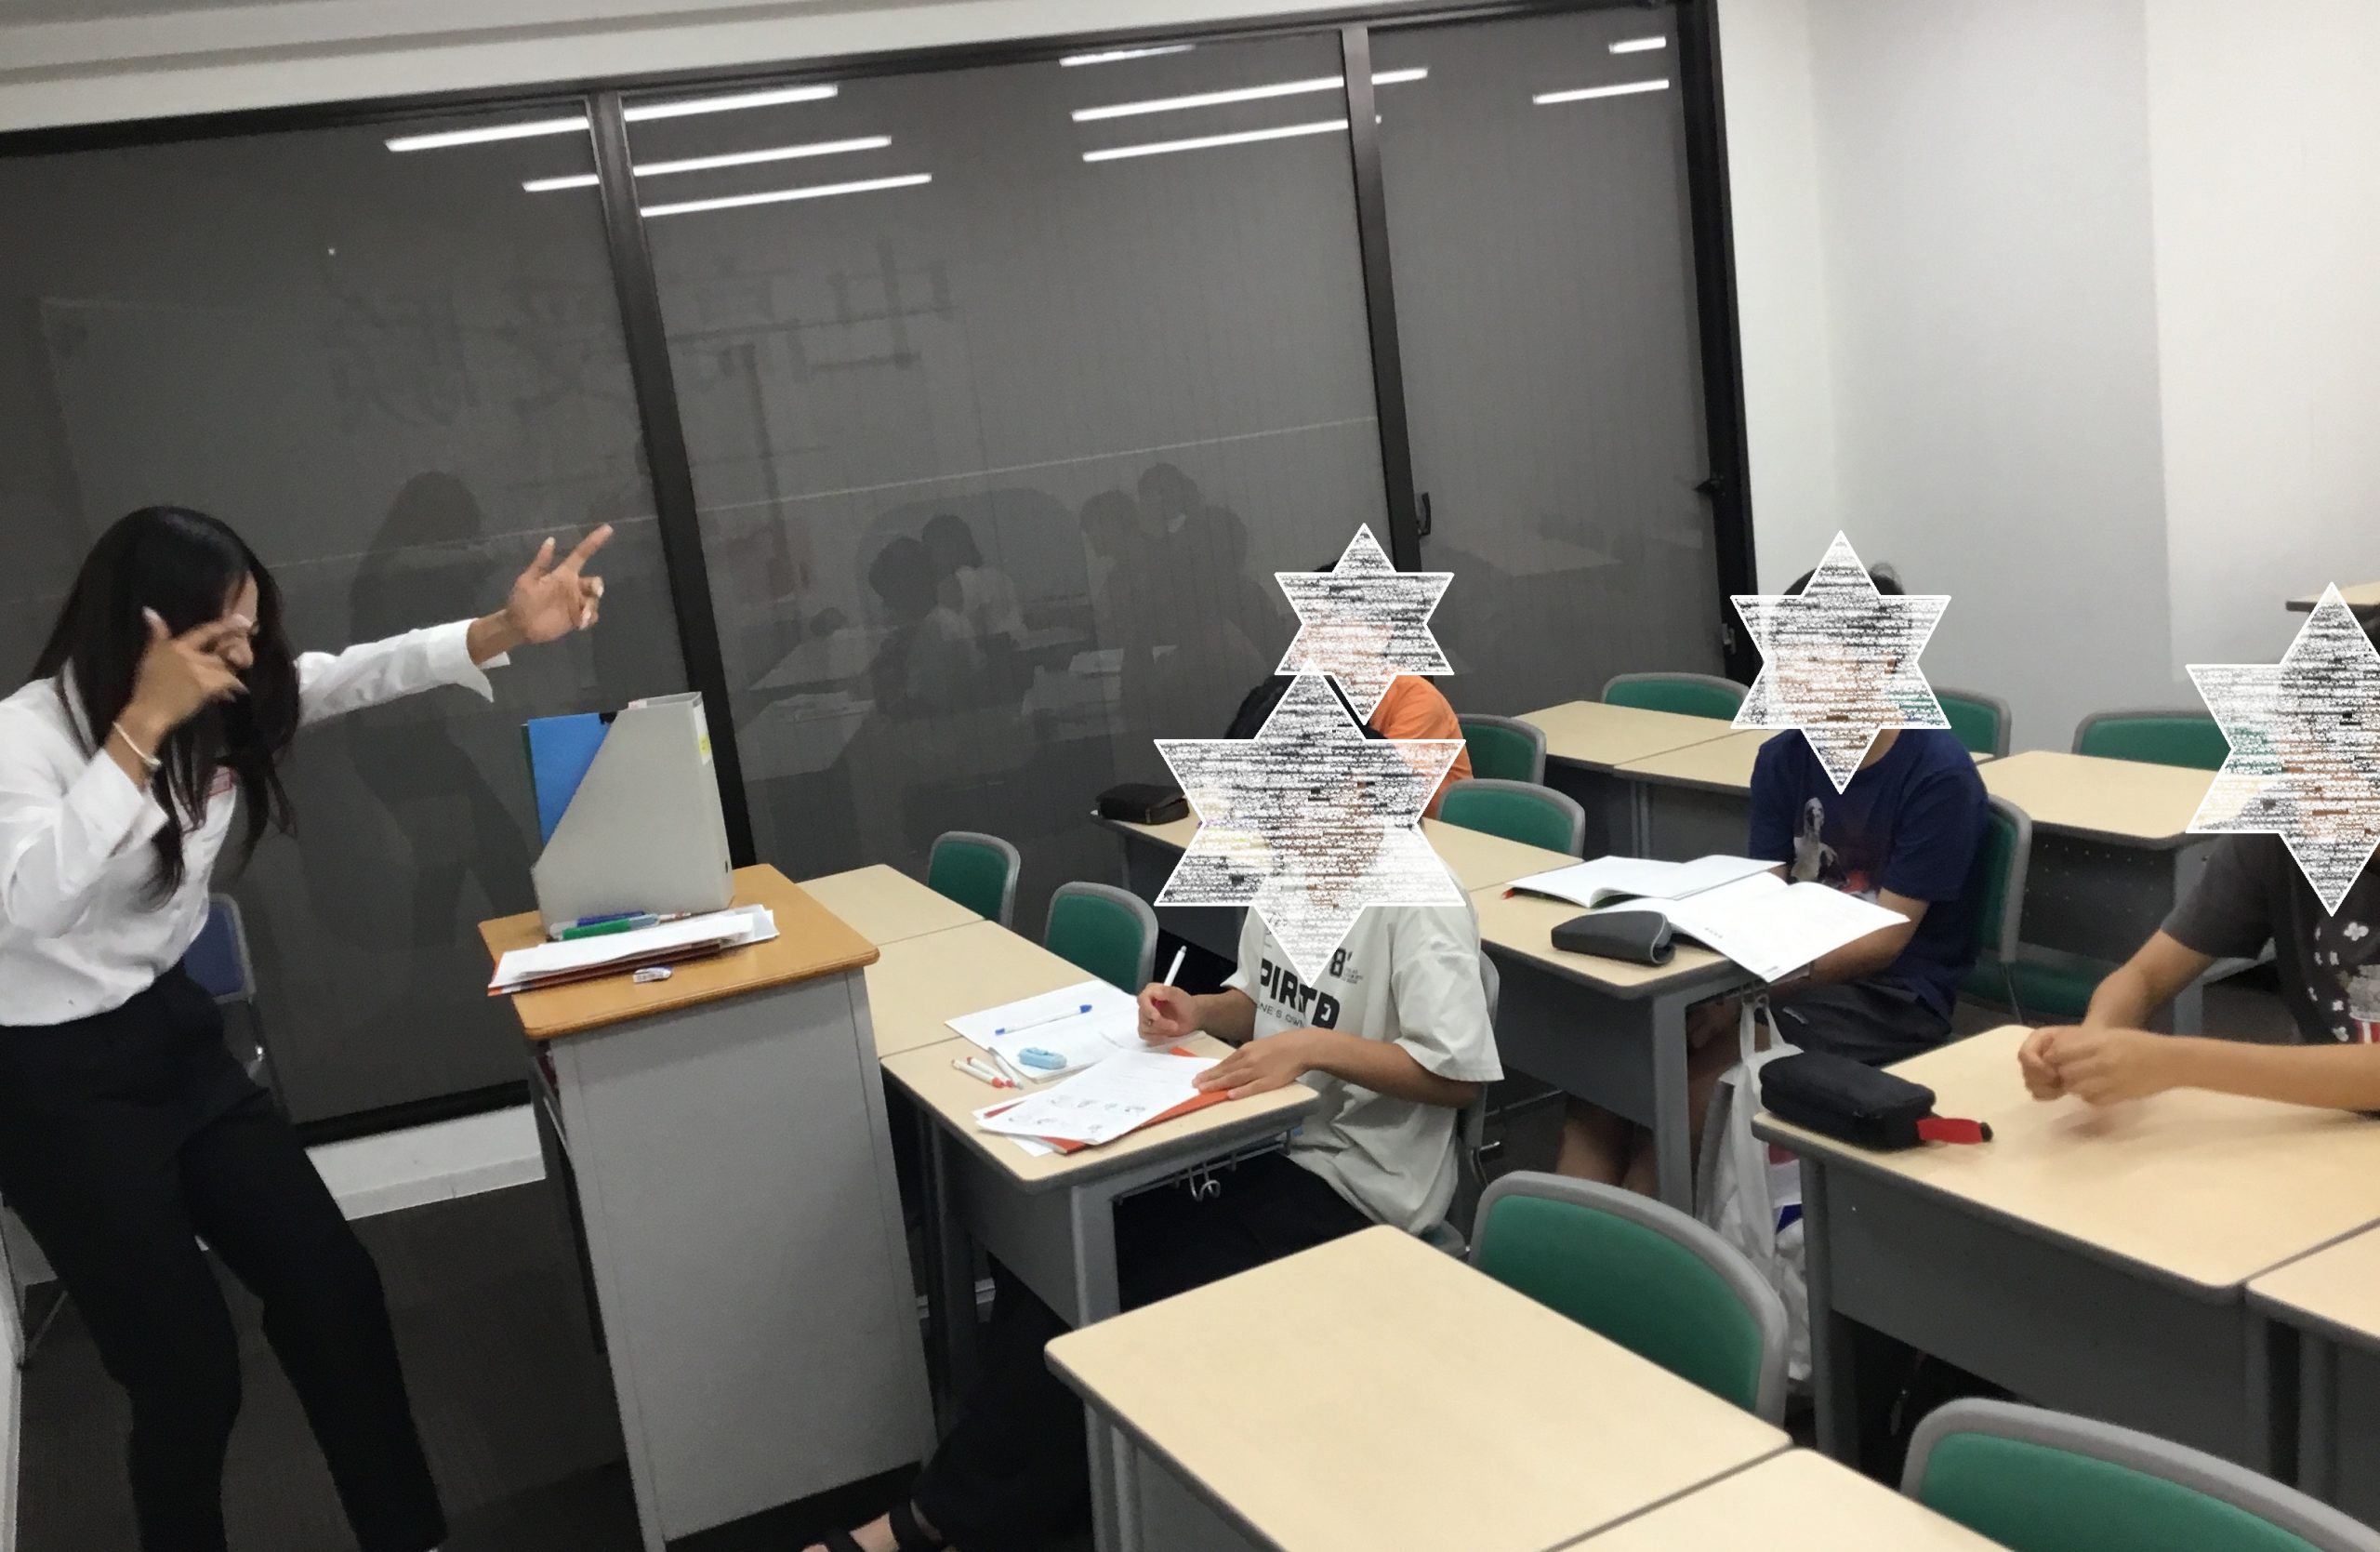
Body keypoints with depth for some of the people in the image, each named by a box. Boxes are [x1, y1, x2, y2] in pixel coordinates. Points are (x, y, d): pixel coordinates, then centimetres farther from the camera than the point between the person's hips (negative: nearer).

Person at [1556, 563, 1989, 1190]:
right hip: (1791, 971, 5)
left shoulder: (1939, 773, -11)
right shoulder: (1784, 758, 6)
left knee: (1691, 1087, -27)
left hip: (1889, 997, -5)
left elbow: (1886, 939, -15)